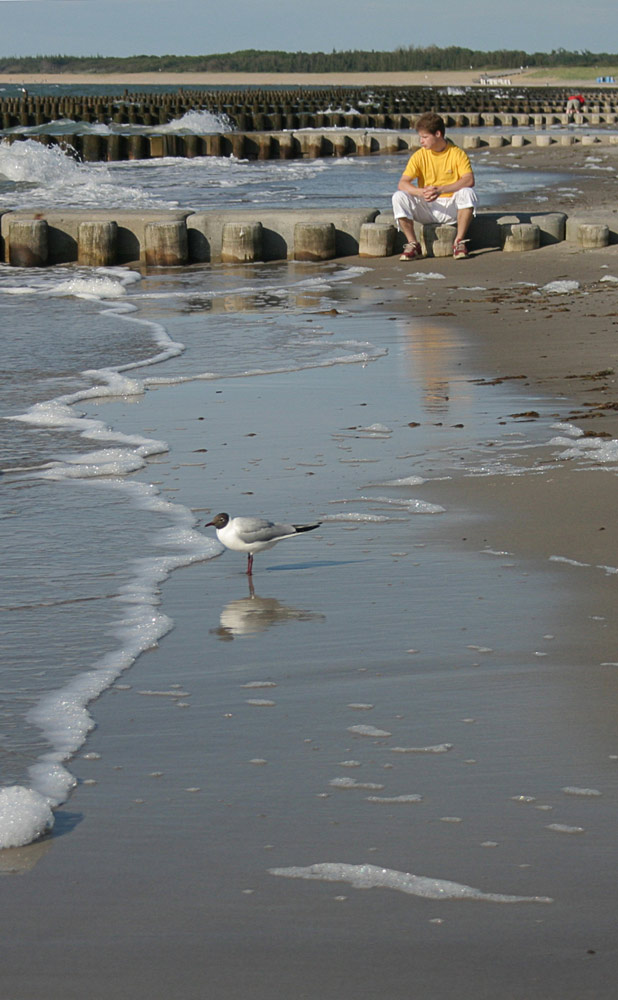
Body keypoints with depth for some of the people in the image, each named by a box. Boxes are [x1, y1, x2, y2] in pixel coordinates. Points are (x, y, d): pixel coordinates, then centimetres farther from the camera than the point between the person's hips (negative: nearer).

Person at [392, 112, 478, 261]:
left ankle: (459, 242, -21)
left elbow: (469, 180, -20)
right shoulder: (419, 156, -1)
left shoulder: (456, 153, -6)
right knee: (398, 197, -23)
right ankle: (413, 244, -17)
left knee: (468, 193, -32)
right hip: (427, 208, 2)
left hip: (451, 206, -2)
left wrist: (441, 190, -32)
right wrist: (421, 192, -32)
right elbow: (402, 184, -10)